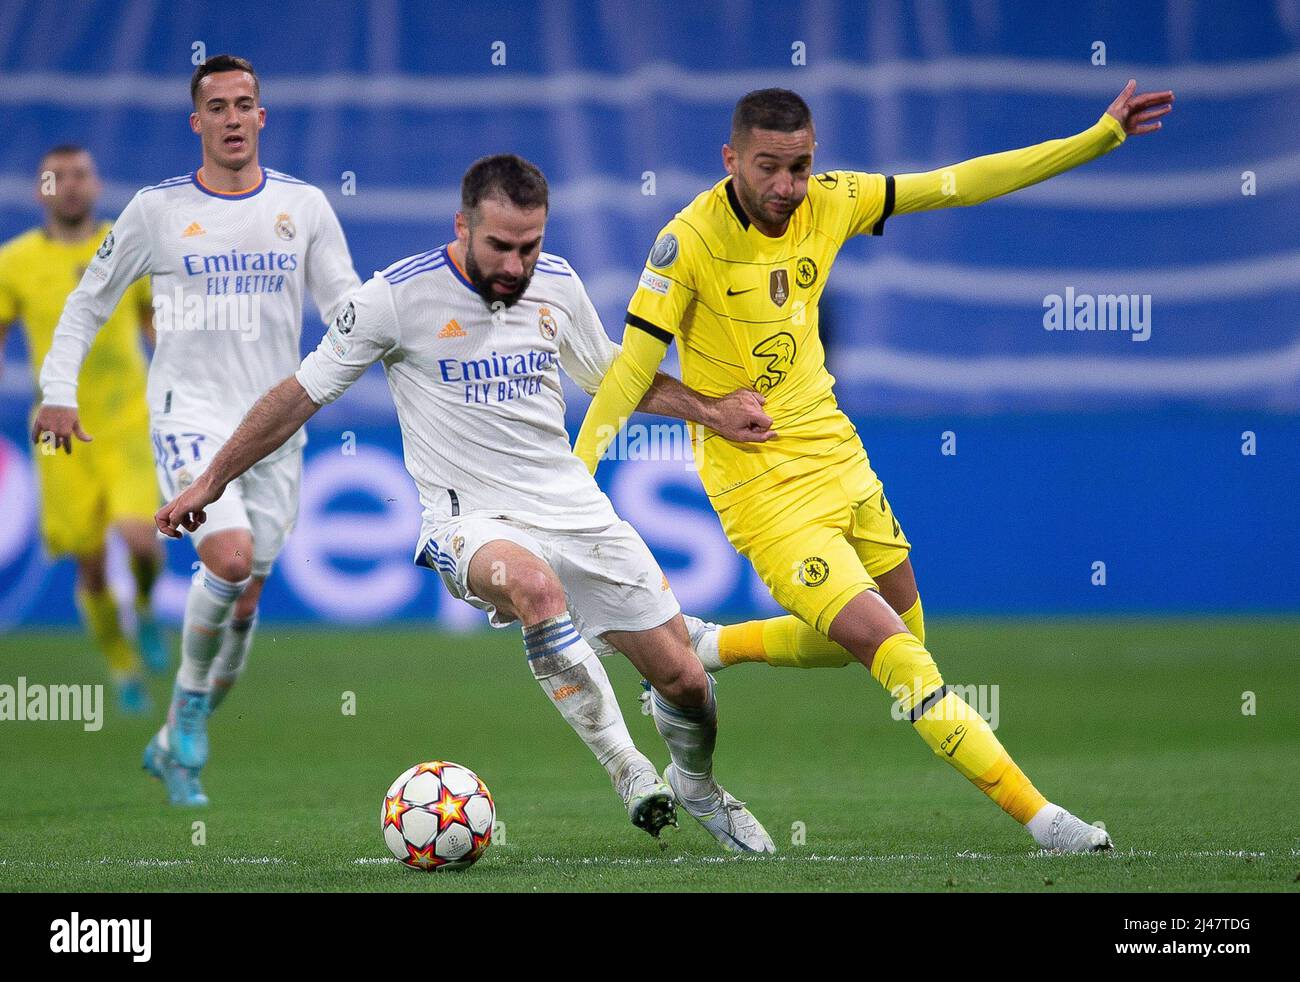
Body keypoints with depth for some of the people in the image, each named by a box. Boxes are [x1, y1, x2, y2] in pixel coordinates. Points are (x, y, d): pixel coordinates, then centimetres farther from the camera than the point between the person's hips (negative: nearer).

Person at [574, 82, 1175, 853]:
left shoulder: (828, 203, -3)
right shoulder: (691, 241, -18)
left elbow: (961, 184, 3)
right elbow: (633, 366, -18)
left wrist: (1101, 136, 4)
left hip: (839, 460, 7)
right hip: (763, 490, -7)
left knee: (900, 633, 20)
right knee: (895, 653, -14)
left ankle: (712, 646, 34)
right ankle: (1039, 818, -12)